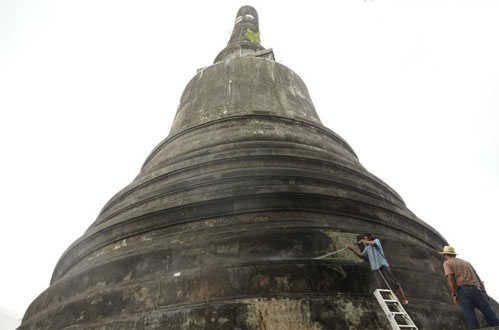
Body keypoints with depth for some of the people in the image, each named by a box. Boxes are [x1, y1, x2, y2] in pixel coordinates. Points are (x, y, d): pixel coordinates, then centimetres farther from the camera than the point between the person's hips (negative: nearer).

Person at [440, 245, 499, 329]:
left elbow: (450, 278, -6)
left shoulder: (447, 263, 12)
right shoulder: (466, 262, 31)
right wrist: (484, 293, 17)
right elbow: (477, 277, 22)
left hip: (462, 290, -5)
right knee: (491, 317, 1)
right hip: (476, 289, 5)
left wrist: (454, 295, -9)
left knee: (470, 318, -10)